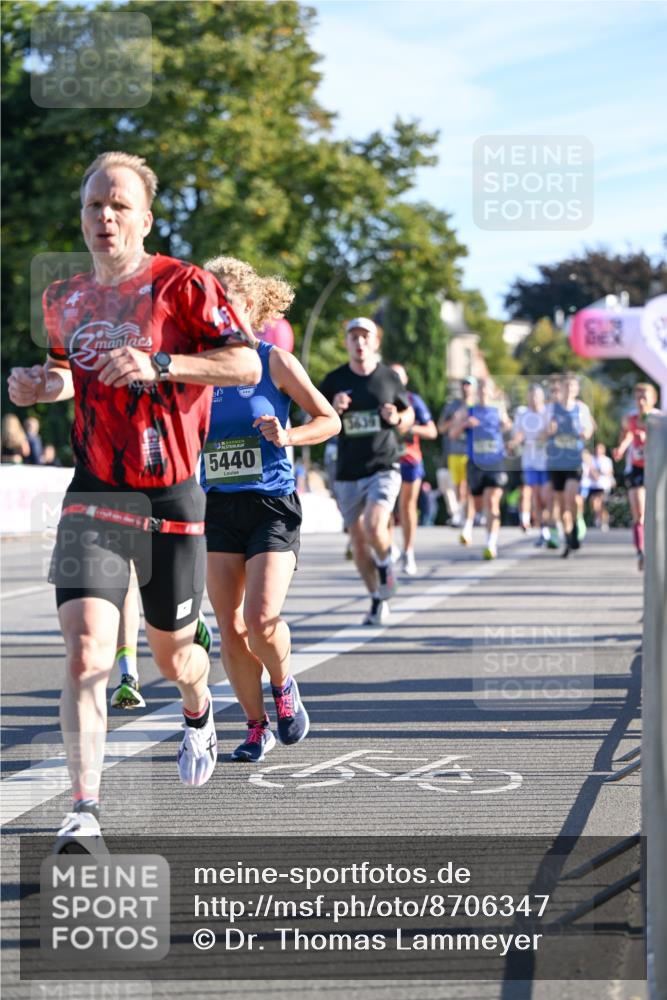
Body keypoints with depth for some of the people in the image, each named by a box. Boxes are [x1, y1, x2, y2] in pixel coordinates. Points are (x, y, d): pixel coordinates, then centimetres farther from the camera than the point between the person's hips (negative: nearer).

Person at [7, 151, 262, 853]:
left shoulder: (181, 284, -6)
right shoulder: (63, 299, 10)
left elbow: (248, 365, -15)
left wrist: (156, 363, -26)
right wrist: (40, 384, 4)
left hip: (171, 502, -2)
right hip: (94, 497, 2)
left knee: (172, 656, 14)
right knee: (85, 651, -18)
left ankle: (199, 715, 51)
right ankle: (84, 812, -18)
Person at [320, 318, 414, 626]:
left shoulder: (389, 377, 3)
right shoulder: (334, 380, 2)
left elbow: (409, 416, 15)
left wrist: (397, 419, -8)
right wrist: (332, 410, -15)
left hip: (383, 467, -2)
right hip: (347, 473, 2)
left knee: (375, 526, -24)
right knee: (359, 542, 7)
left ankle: (385, 566, 8)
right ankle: (378, 601, 23)